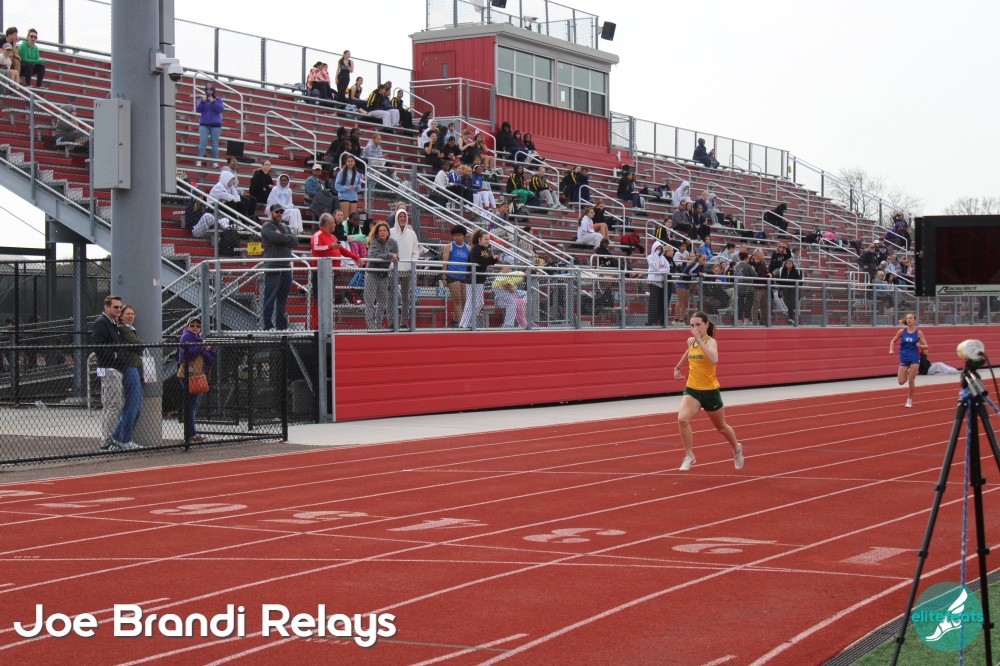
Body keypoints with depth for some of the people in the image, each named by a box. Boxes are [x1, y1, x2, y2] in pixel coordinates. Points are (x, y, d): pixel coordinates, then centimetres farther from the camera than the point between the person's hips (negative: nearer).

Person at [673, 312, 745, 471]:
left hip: (710, 391, -4)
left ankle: (737, 449, 48)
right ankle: (689, 456, -11)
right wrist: (678, 367, 32)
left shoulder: (711, 341, -17)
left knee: (721, 427, 18)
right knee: (682, 419, -26)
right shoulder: (690, 341, 2)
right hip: (691, 389, 4)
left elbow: (714, 360, -40)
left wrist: (699, 340, -40)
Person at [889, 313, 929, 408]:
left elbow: (926, 347, -3)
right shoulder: (902, 331, -1)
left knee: (911, 381, -4)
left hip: (914, 358, -2)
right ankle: (908, 374, 35)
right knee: (901, 382, -1)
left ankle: (910, 400, 15)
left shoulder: (918, 333, -5)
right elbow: (893, 341, 11)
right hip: (904, 358, 2)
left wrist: (920, 346, -24)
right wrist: (891, 350, -6)